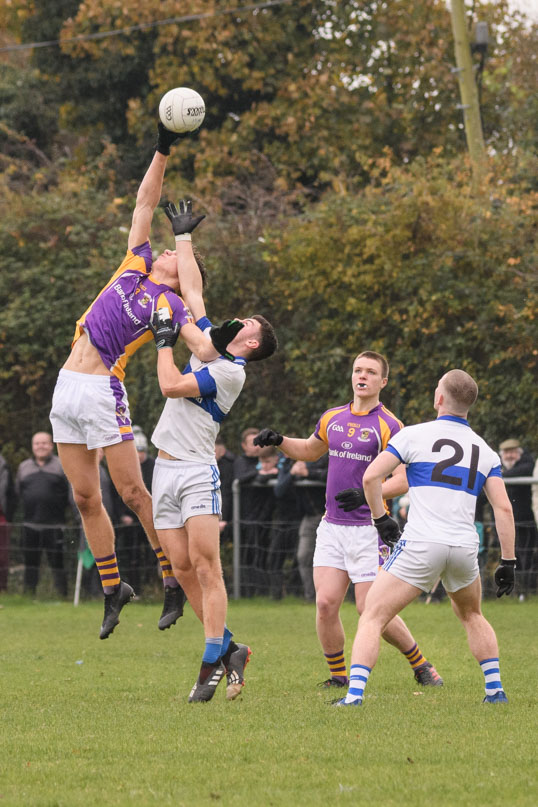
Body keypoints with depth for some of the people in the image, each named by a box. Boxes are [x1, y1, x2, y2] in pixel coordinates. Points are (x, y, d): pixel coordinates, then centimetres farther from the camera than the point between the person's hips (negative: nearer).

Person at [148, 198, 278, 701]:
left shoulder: (232, 372, -8)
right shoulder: (209, 343, 14)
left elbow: (172, 386, -16)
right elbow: (192, 290, 23)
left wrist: (164, 342, -1)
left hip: (197, 471, -8)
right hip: (166, 471, 8)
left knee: (206, 567, -13)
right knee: (184, 570, 3)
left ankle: (213, 664, -17)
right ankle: (228, 649, 9)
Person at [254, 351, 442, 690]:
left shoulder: (388, 425, -7)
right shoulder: (333, 418, 12)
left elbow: (403, 480, -12)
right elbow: (309, 450, 30)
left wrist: (366, 493, -26)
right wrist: (278, 441, 13)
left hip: (369, 528, -5)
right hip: (332, 526, 5)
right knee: (325, 603, -7)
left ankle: (421, 665, 12)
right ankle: (339, 675, 8)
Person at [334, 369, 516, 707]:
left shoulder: (414, 435, 2)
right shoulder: (485, 450, 12)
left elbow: (371, 477, -6)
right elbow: (503, 508, 6)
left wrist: (381, 518, 9)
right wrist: (508, 562, 9)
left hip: (420, 546, -4)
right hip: (465, 548, 4)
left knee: (372, 618, 1)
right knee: (472, 616, 31)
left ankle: (355, 694, -15)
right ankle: (495, 688, 25)